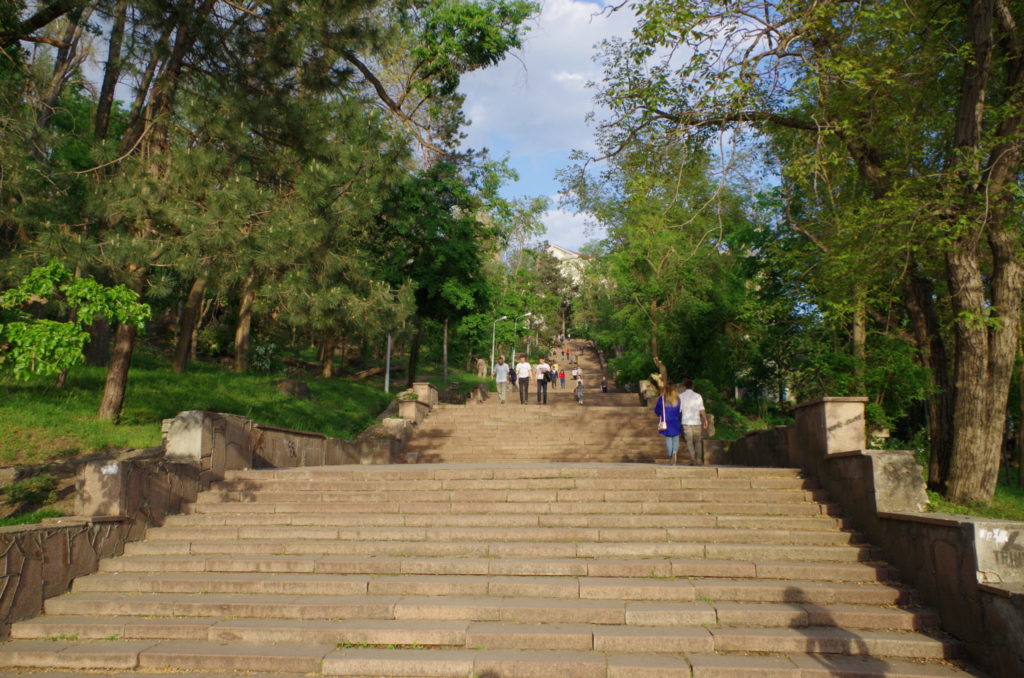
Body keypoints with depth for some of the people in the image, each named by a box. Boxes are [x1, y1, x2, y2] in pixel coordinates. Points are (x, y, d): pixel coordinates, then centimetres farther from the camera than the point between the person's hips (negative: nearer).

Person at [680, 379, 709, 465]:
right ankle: (699, 459, 10)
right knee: (698, 441, 12)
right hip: (696, 422, 0)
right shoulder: (697, 396, 0)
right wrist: (705, 420, 3)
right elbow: (701, 410, -3)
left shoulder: (680, 396, 1)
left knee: (689, 441, 4)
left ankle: (692, 458, -8)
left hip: (686, 422, 0)